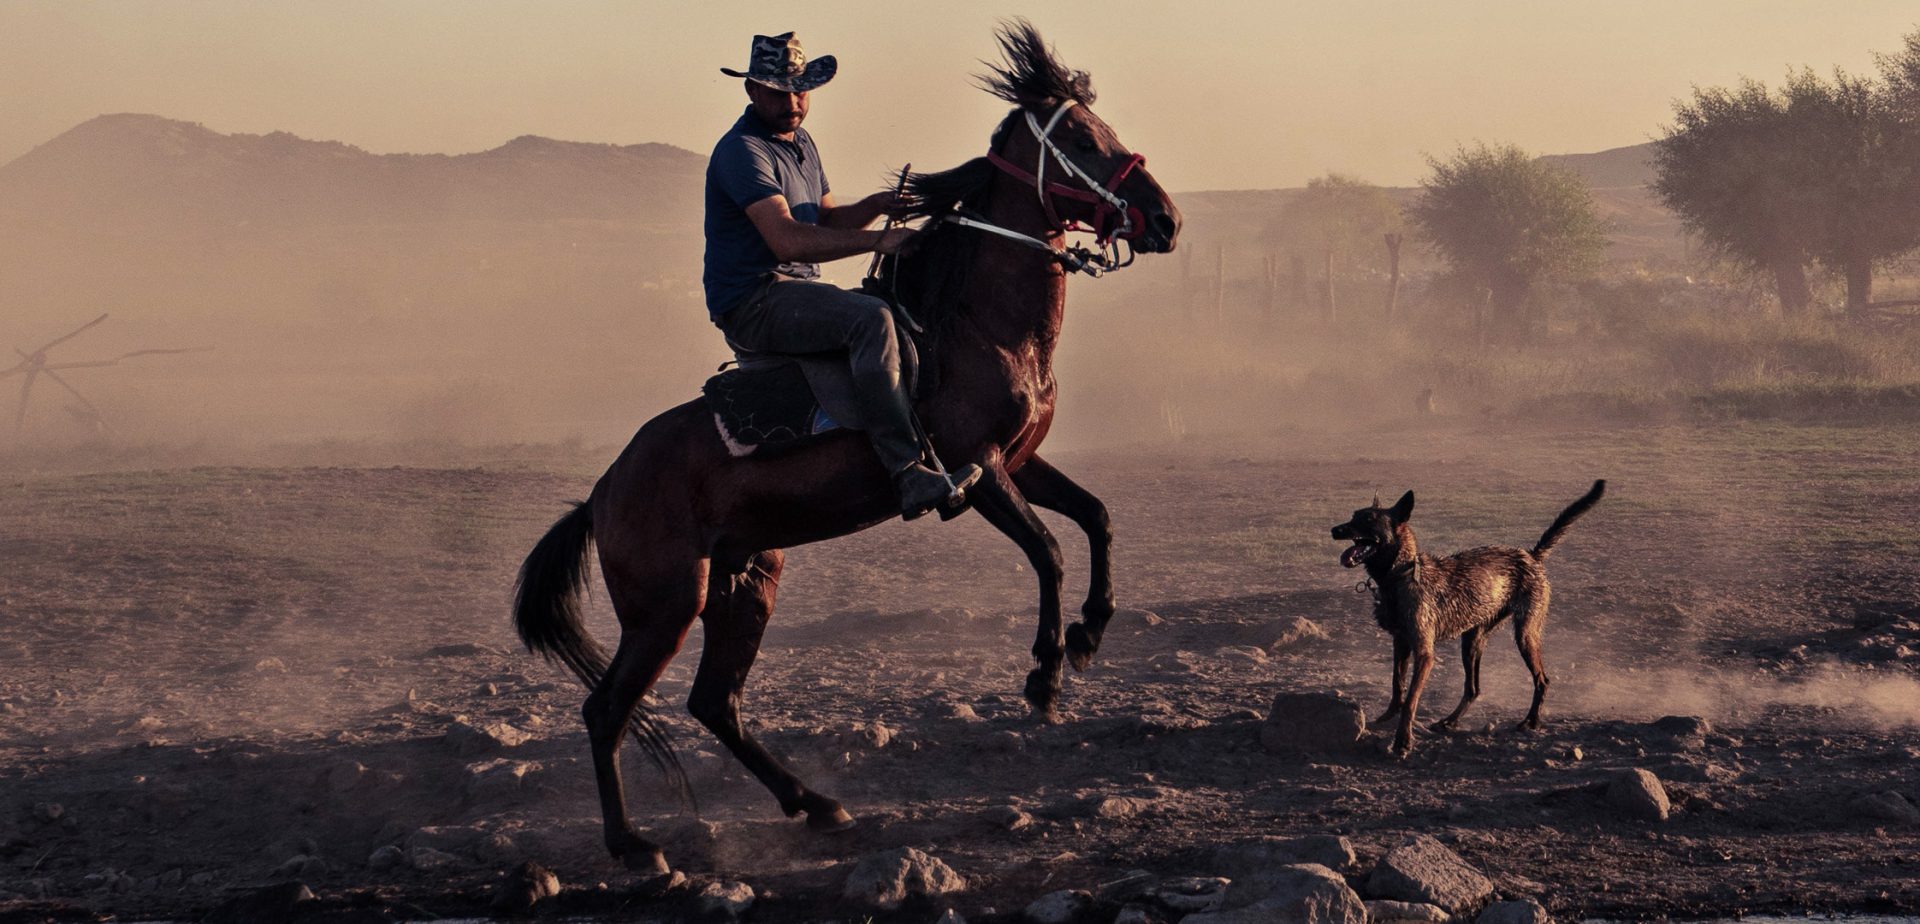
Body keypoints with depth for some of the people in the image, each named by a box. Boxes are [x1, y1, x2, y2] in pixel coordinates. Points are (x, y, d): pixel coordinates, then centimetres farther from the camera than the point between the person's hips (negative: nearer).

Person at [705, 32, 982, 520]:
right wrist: (878, 239, -30)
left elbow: (827, 220, 22)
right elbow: (788, 240, -26)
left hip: (799, 295, 10)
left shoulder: (800, 142, 18)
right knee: (870, 319, -32)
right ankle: (911, 476, -40)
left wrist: (878, 205, 1)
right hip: (753, 303, -10)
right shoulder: (742, 151, -15)